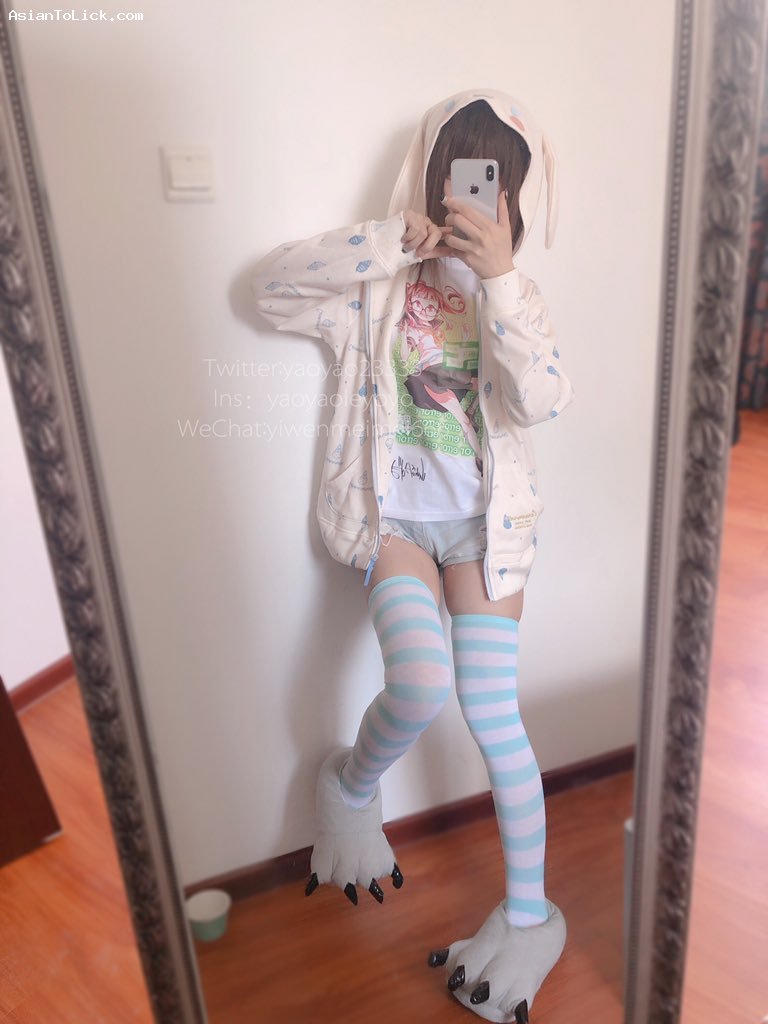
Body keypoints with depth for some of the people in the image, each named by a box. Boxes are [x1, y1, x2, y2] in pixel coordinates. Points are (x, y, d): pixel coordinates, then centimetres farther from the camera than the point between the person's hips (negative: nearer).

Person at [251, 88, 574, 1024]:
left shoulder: (511, 297, 6)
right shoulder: (379, 287, 3)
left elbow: (541, 399, -13)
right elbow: (273, 285, -13)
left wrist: (498, 273, -19)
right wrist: (396, 239, -16)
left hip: (484, 519, 1)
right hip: (396, 514, -1)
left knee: (493, 716, -2)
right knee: (421, 686, -24)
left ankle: (530, 913, 19)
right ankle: (352, 784, 13)